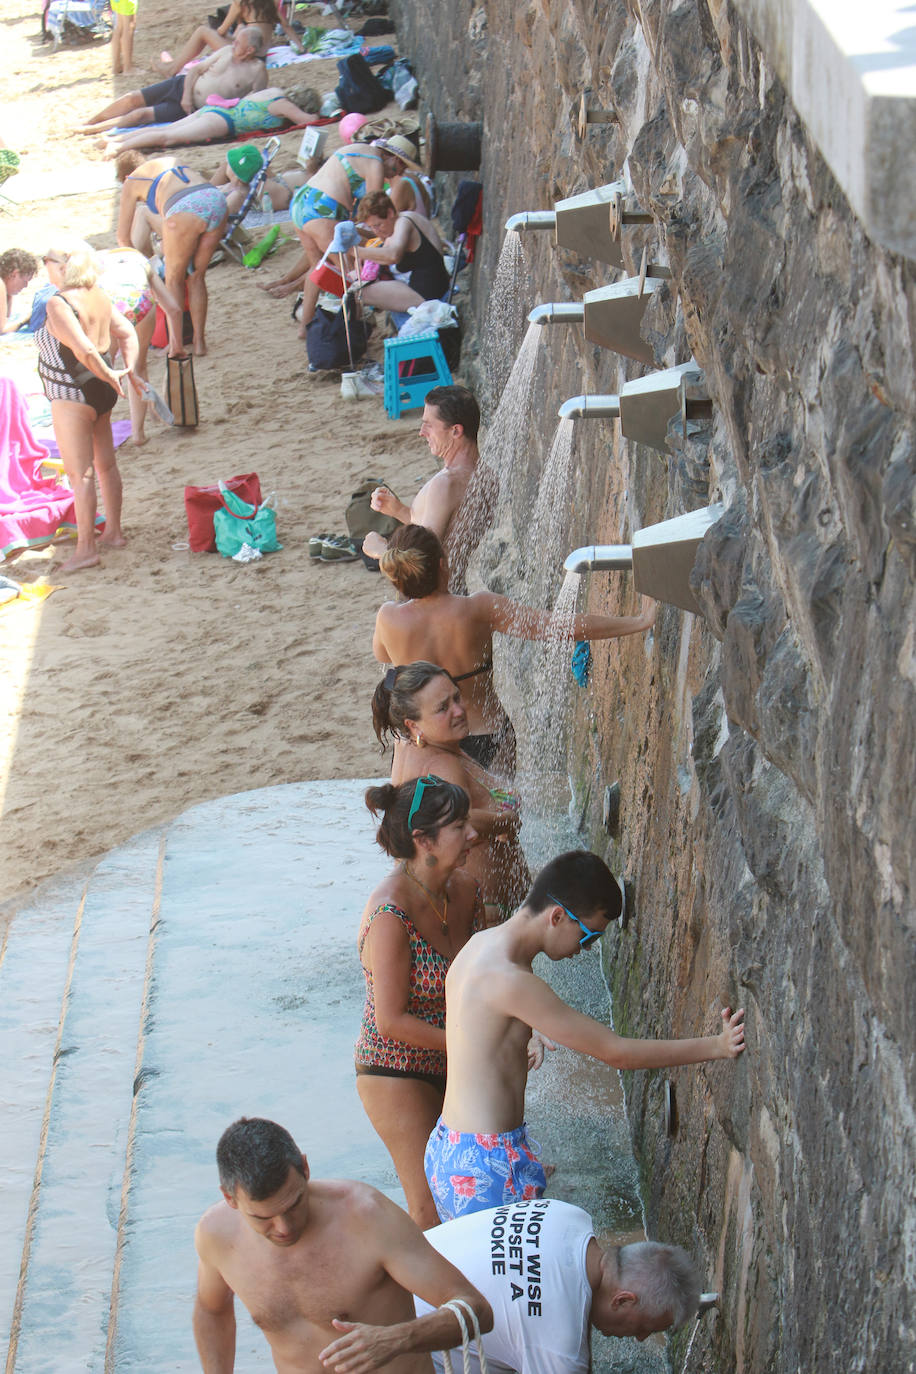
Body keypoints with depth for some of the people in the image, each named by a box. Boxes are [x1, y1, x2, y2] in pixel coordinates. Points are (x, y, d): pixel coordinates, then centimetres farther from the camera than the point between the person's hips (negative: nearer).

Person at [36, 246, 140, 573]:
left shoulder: (59, 304, -20)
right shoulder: (98, 295, 5)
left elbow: (84, 350, -28)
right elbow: (127, 333, 10)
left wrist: (108, 375, -14)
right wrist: (128, 369, 3)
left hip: (72, 397, -9)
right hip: (101, 391, 9)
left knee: (79, 474, -3)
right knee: (105, 465, 19)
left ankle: (86, 547, 1)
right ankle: (114, 532, 31)